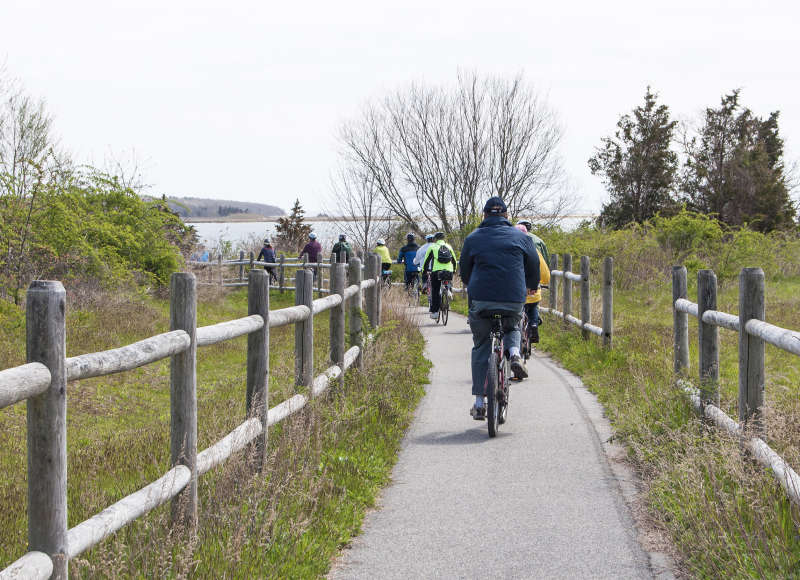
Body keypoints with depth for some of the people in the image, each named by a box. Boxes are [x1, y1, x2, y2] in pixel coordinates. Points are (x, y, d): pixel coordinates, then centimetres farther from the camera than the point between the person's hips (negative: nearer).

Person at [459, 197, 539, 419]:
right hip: (513, 301, 0)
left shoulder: (473, 239, 9)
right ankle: (514, 353, -2)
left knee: (481, 348, 12)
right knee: (512, 329, 32)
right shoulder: (521, 237, 10)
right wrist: (530, 287, 37)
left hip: (481, 301, 0)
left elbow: (464, 272, 17)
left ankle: (479, 403, 9)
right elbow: (534, 268, 16)